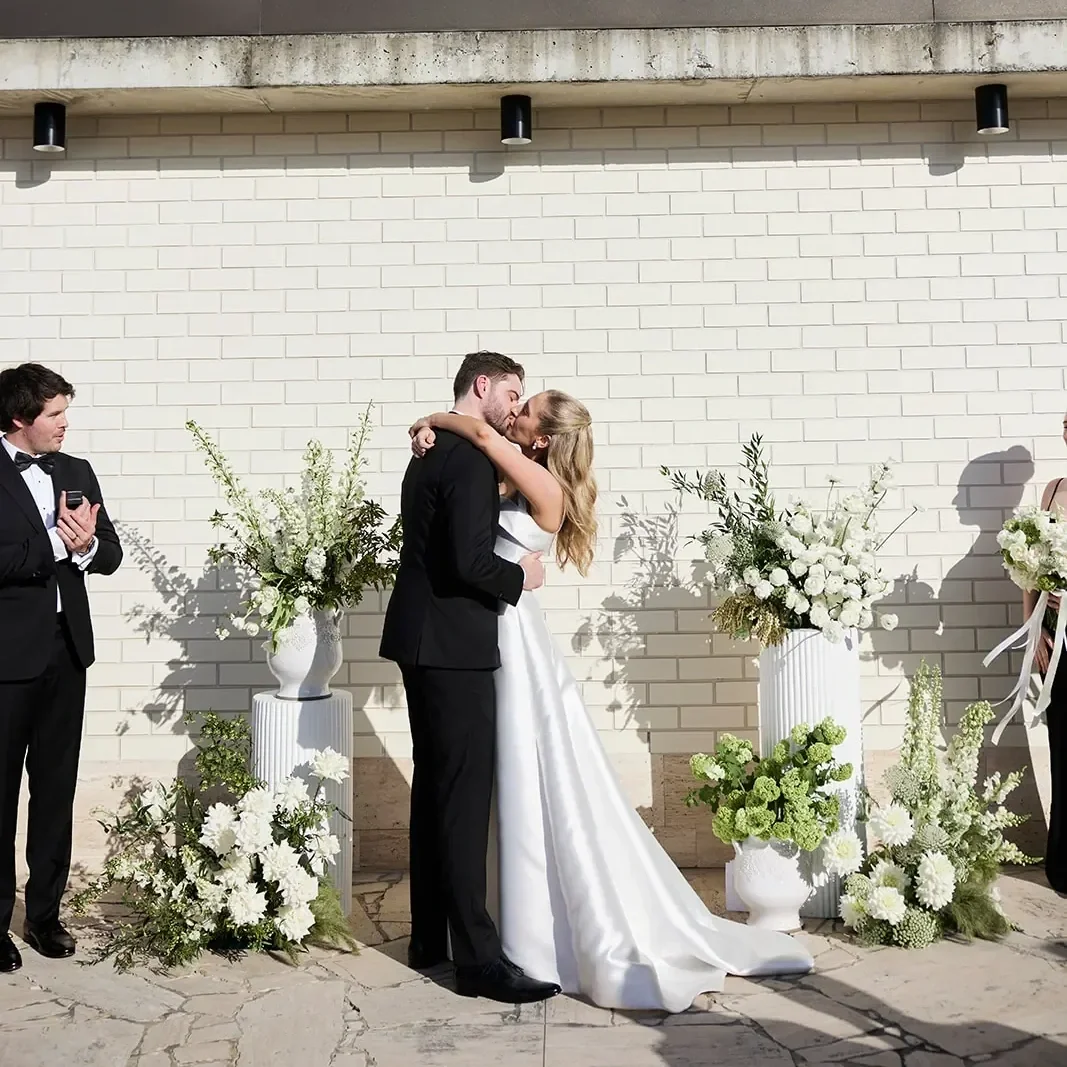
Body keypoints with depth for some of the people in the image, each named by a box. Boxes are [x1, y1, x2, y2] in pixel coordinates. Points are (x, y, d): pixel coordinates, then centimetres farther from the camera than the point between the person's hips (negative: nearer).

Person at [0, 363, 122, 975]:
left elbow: (111, 554, 6)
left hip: (66, 650, 5)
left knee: (57, 787, 12)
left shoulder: (77, 472, 9)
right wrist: (56, 542, -21)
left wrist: (87, 544, -15)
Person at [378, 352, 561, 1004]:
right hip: (454, 645, -10)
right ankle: (479, 959, 2)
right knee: (466, 798, -6)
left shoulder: (431, 453, 15)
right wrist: (521, 576, -8)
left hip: (423, 639, 10)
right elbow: (470, 563, -24)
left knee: (434, 791, 15)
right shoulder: (471, 458, -16)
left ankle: (429, 938, 26)